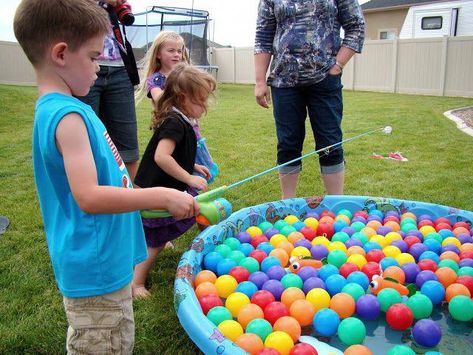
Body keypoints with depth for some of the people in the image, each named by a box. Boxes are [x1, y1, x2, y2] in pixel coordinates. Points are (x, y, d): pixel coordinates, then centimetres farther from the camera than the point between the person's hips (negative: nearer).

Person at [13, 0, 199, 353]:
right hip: (96, 268, -10)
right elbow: (89, 197, -31)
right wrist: (163, 196, -26)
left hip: (100, 262, 10)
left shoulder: (61, 108, 8)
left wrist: (138, 192, 21)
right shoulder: (67, 116, -22)